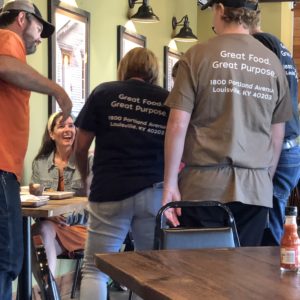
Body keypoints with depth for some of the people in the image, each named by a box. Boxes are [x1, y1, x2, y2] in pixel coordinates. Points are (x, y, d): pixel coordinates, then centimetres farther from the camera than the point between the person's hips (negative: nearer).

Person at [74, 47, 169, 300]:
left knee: (95, 269, 5)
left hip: (110, 192, -2)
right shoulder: (168, 100, 8)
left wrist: (86, 178, 26)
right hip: (154, 192, 2)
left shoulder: (104, 93, 4)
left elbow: (81, 147, 8)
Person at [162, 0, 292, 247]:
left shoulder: (198, 56, -3)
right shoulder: (273, 64, 7)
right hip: (256, 189, 3)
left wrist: (170, 184, -3)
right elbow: (277, 136, 12)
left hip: (204, 187, -3)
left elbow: (178, 125, -8)